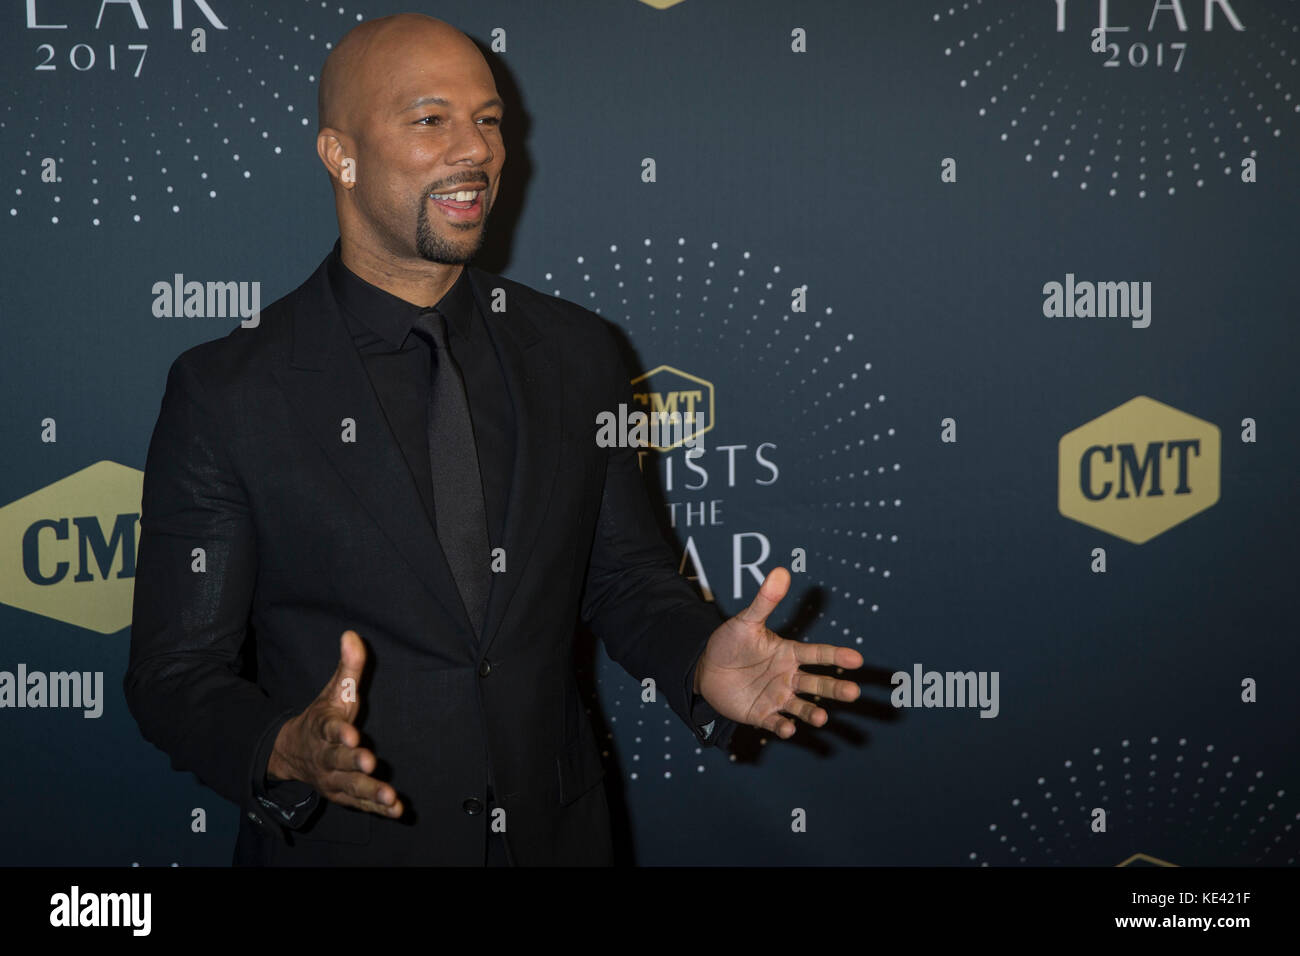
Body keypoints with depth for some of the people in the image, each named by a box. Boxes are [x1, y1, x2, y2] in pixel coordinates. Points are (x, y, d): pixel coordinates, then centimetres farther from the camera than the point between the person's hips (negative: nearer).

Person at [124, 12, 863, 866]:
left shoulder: (578, 354, 0)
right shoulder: (226, 391, -11)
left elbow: (625, 580, 7)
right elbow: (176, 670, -10)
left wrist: (704, 663, -14)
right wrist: (287, 752, -29)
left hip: (555, 834, 3)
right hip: (341, 845, -3)